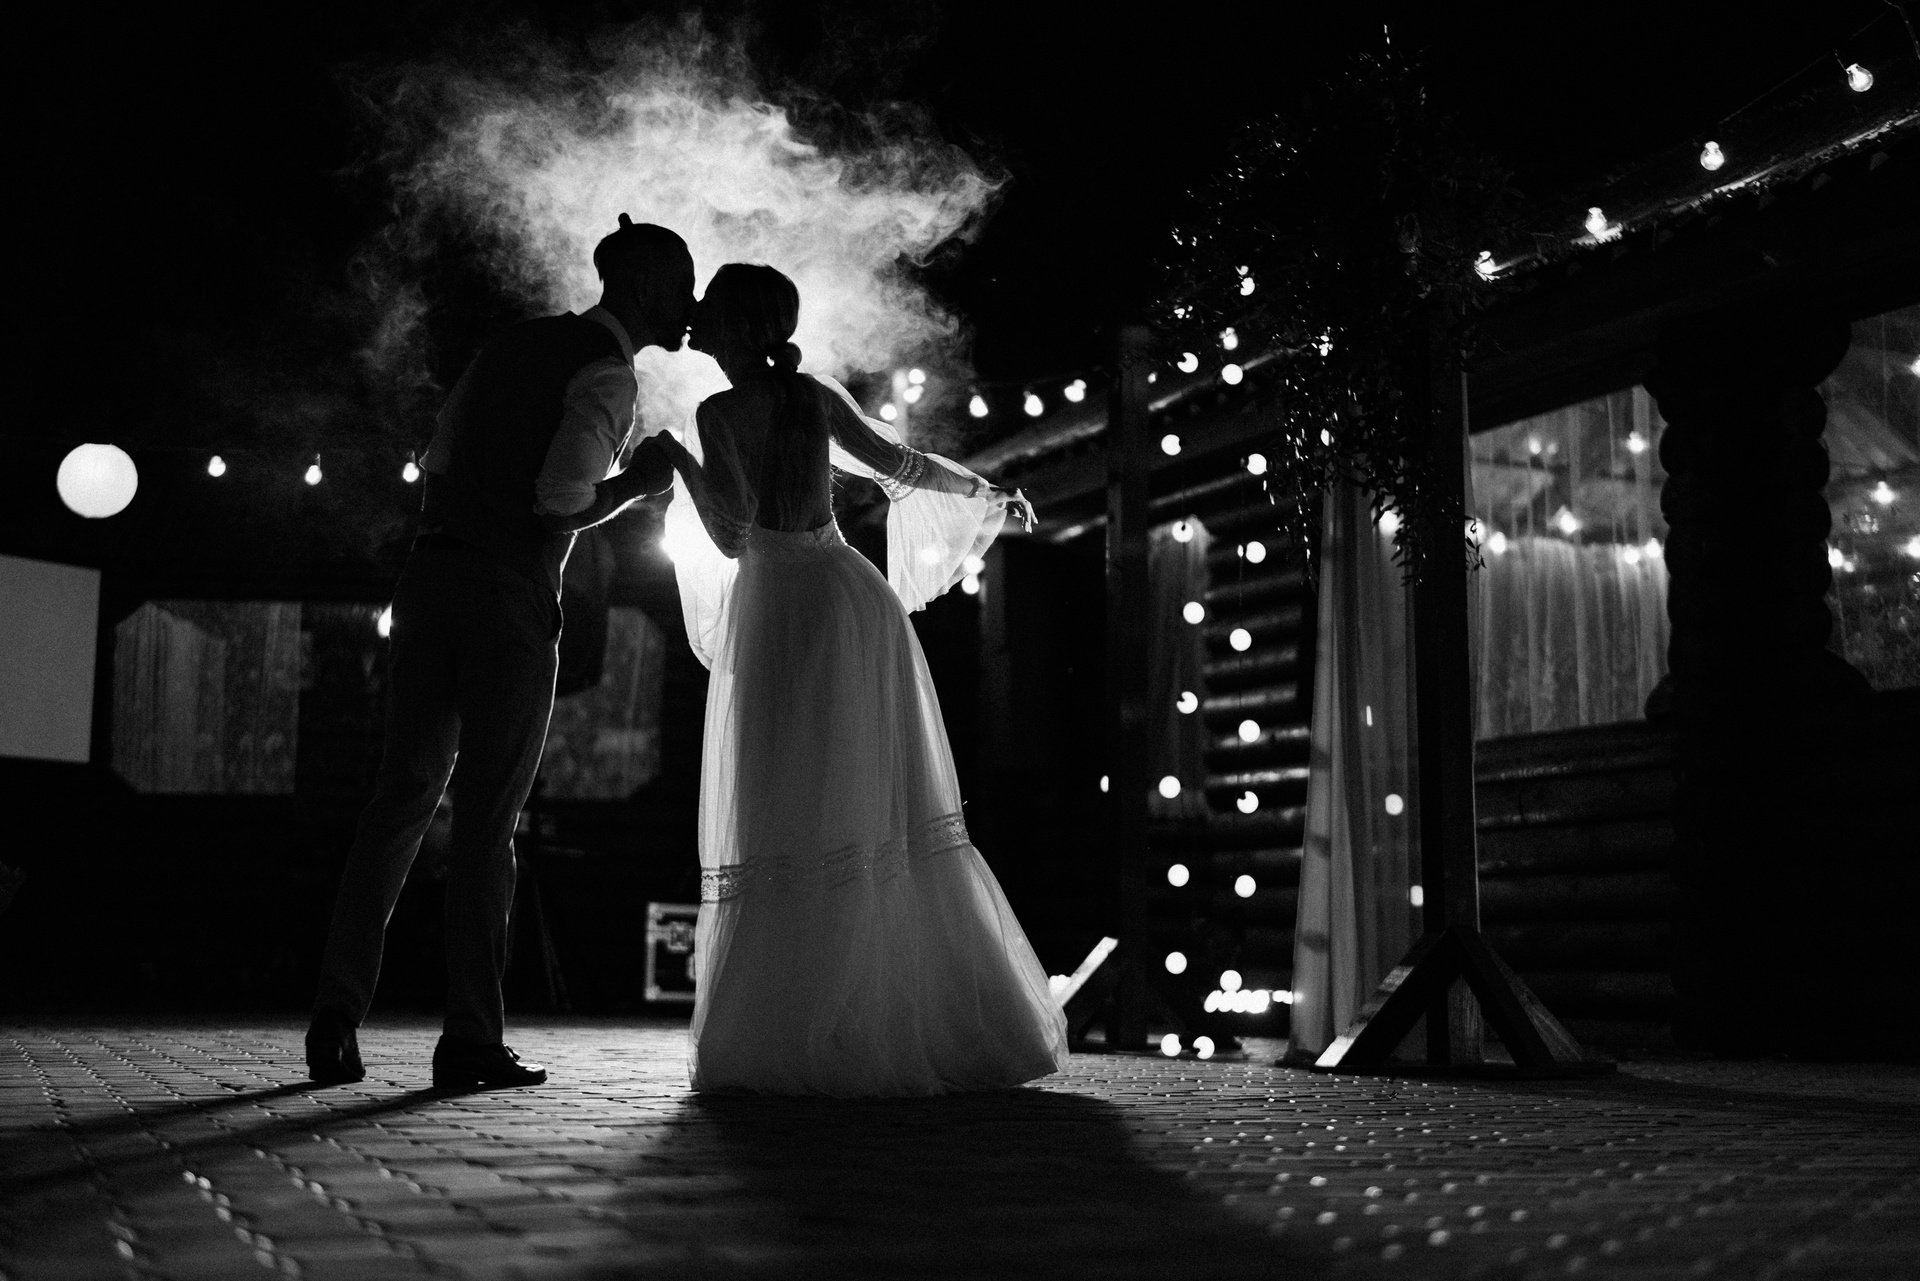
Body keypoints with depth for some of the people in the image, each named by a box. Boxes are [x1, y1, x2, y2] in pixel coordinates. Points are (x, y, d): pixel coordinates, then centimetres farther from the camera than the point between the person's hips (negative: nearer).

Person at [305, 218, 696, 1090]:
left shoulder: (511, 345, 20)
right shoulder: (609, 371, -4)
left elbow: (437, 463, 19)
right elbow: (562, 502, -14)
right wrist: (637, 484, 2)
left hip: (433, 570, 6)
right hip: (514, 593, -6)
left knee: (402, 796, 8)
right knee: (487, 818, -1)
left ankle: (337, 1016, 3)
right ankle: (472, 1039, 3)